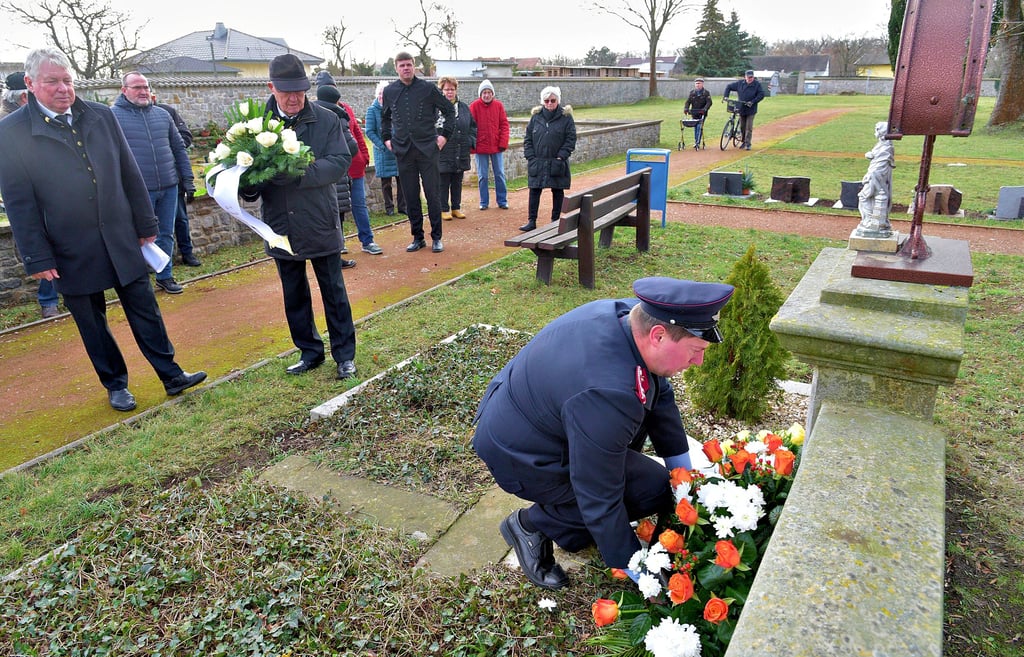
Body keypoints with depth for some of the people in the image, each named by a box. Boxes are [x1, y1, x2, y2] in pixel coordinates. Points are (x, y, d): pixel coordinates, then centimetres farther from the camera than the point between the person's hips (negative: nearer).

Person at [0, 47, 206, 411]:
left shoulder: (101, 116, 3)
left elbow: (130, 174, 7)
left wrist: (145, 224, 7)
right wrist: (38, 258, -8)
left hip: (122, 241, 2)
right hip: (73, 254, -2)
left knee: (145, 311, 8)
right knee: (91, 323, 11)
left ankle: (172, 376, 18)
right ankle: (115, 385, 26)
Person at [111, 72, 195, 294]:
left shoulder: (162, 115, 12)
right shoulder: (113, 115, -2)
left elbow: (179, 148, 15)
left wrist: (187, 179, 9)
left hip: (169, 188, 4)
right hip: (138, 191, -4)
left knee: (166, 235, 12)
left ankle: (165, 276, 25)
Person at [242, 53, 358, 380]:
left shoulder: (326, 119, -5)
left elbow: (341, 161, -15)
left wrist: (299, 172, -27)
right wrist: (250, 187, -23)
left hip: (321, 223, -2)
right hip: (281, 226, 3)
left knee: (334, 292, 8)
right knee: (294, 295, 14)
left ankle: (345, 355, 21)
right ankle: (309, 351, 31)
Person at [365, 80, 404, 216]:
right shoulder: (372, 110, -2)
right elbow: (369, 131, -5)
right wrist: (383, 146, -14)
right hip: (382, 152, -2)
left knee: (401, 179, 3)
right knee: (385, 181, 5)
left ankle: (402, 206, 12)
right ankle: (389, 208, 15)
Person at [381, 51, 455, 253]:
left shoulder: (427, 88, -1)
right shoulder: (389, 91, 8)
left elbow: (449, 109, 7)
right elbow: (385, 116, 25)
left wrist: (445, 134, 0)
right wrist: (386, 137, 15)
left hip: (427, 148, -3)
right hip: (403, 150, 3)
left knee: (433, 195, -1)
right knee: (410, 197, 5)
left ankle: (436, 238, 8)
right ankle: (417, 237, 15)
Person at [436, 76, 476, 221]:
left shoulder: (464, 107, 11)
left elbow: (473, 126, 17)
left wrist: (471, 141, 5)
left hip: (461, 153, 5)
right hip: (443, 154, -5)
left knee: (457, 182, 13)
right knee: (443, 183, 3)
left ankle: (456, 208, 23)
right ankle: (444, 209, 13)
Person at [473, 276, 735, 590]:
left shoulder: (631, 314, -13)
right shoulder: (605, 397, -38)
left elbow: (661, 395, 4)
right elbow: (600, 499, -26)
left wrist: (683, 467, 9)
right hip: (521, 456, -9)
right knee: (655, 488, -11)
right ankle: (534, 525, 2)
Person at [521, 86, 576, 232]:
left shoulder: (566, 117, -1)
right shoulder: (536, 117, 6)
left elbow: (571, 139, -3)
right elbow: (528, 139, 8)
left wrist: (561, 156, -12)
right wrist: (530, 156, -2)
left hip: (557, 163, -2)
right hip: (537, 162, 2)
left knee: (557, 191, 6)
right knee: (534, 191, 2)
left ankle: (555, 220, 17)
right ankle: (531, 221, 8)